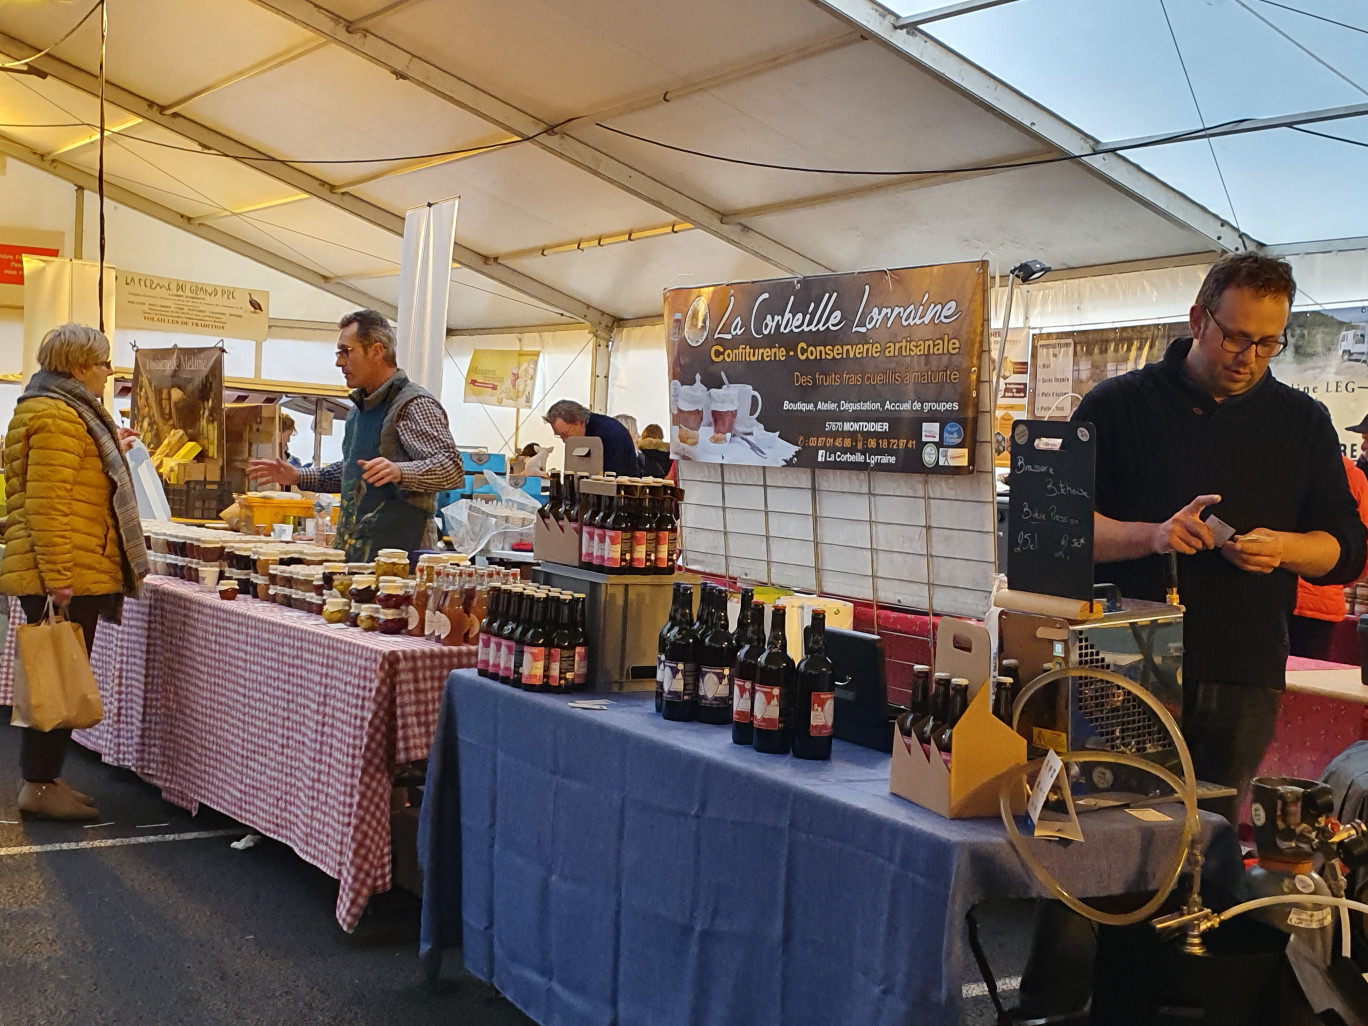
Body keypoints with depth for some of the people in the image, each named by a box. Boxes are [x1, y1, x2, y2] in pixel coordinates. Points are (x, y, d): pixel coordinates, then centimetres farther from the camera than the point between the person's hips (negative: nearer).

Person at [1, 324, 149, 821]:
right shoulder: (56, 416, -15)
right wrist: (58, 579, -25)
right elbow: (46, 504, -23)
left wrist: (110, 452, 24)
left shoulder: (66, 410, 19)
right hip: (67, 575, -11)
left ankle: (44, 778, 22)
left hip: (72, 575, 11)